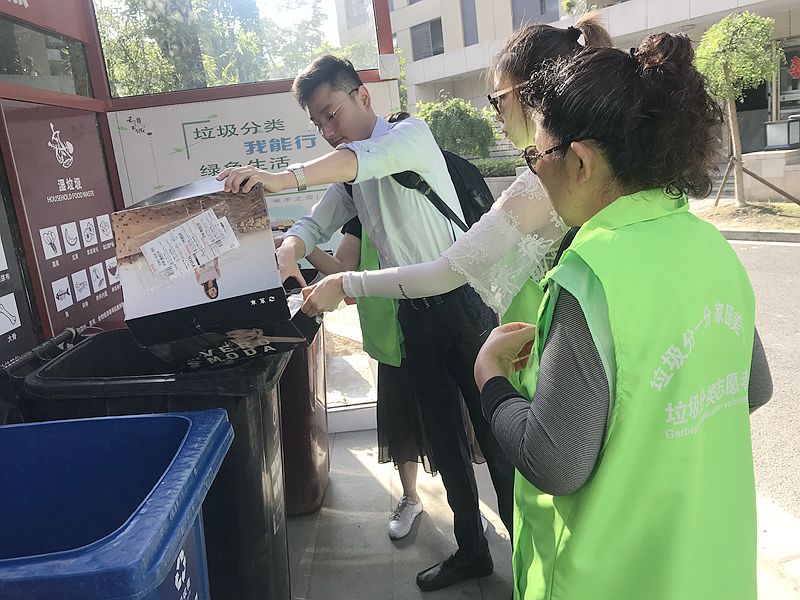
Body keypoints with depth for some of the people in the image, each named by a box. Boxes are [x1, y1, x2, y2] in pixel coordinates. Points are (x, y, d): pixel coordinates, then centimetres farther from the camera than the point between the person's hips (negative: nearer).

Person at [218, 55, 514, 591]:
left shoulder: (411, 134, -8)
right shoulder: (348, 177, 14)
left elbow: (372, 156, -29)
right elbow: (316, 225, 9)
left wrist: (284, 178, -42)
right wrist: (287, 254, -15)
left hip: (463, 303, -7)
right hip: (414, 316, 7)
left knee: (496, 436, 2)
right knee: (444, 440, 15)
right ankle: (472, 551, 32)